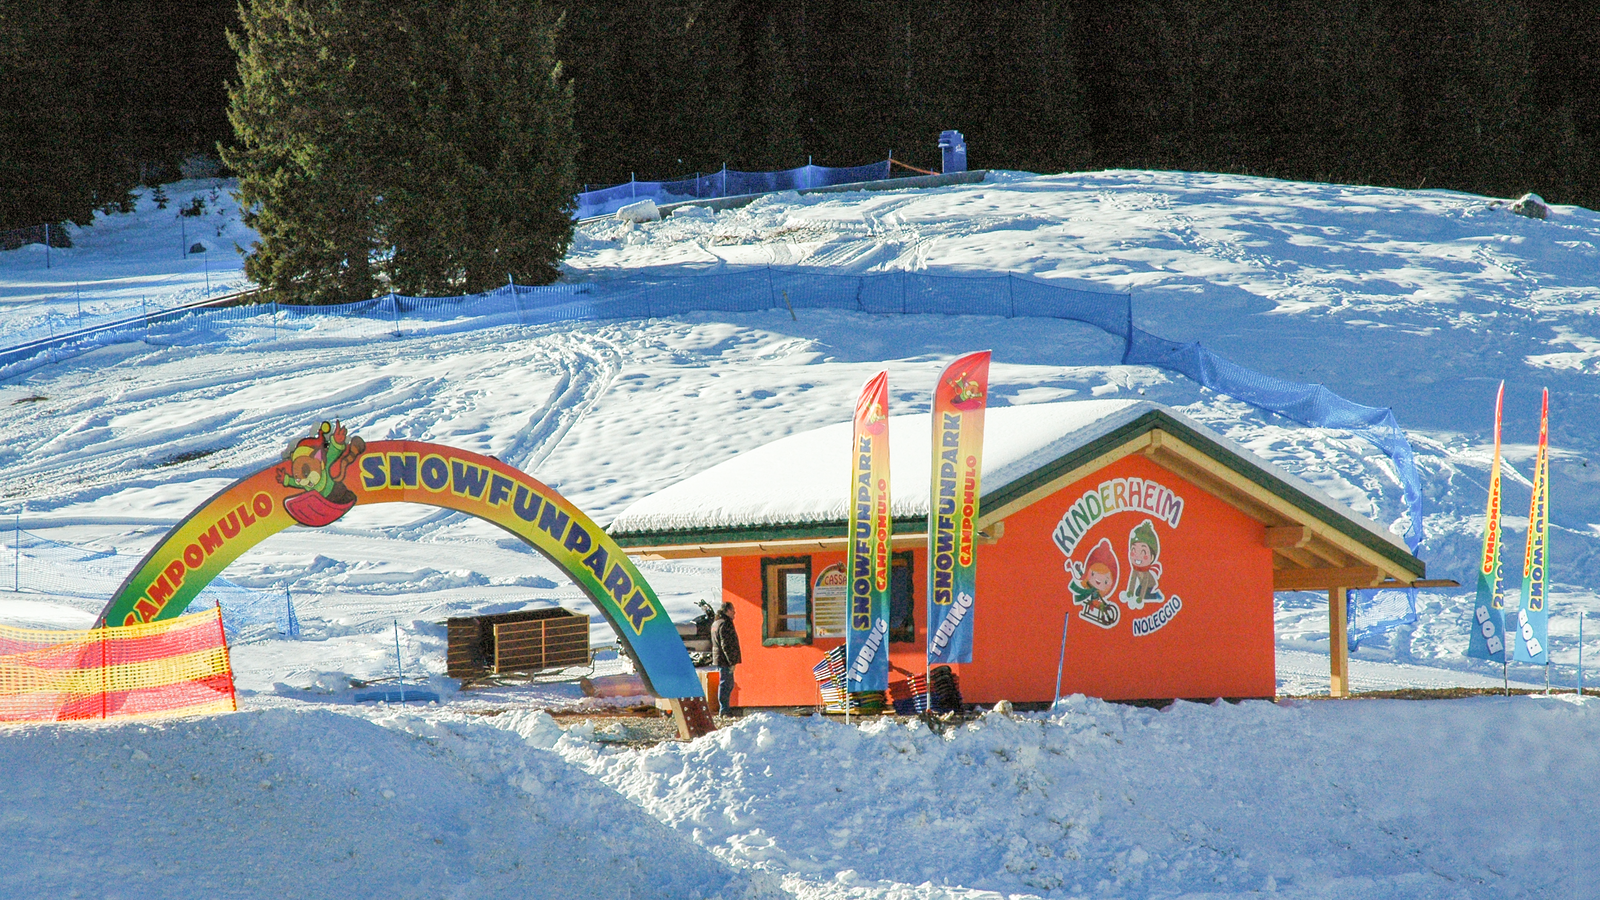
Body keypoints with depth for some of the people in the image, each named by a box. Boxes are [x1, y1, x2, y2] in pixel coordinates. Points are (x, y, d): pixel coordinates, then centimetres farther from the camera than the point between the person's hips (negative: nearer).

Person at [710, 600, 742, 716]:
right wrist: (731, 662, -20)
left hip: (718, 659, 10)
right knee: (725, 684, -7)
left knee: (728, 685, 17)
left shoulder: (716, 623, 17)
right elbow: (727, 645, -21)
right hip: (725, 660, -10)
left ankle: (724, 708, 20)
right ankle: (724, 710, -7)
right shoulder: (725, 624, -16)